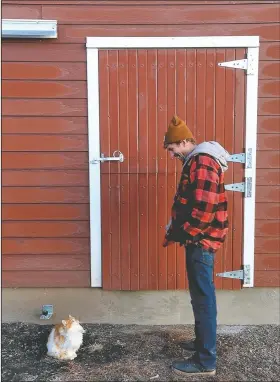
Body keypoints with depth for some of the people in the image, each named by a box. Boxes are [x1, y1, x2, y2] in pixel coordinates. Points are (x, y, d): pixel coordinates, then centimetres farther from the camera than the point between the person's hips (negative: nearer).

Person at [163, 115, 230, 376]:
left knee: (203, 298, -3)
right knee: (200, 296, 19)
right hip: (199, 239, 10)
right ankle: (202, 341, 33)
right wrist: (177, 230, 12)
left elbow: (204, 209, -26)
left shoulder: (203, 162, -18)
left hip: (202, 240, -10)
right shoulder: (197, 161, 15)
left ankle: (205, 361, 7)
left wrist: (180, 233, -15)